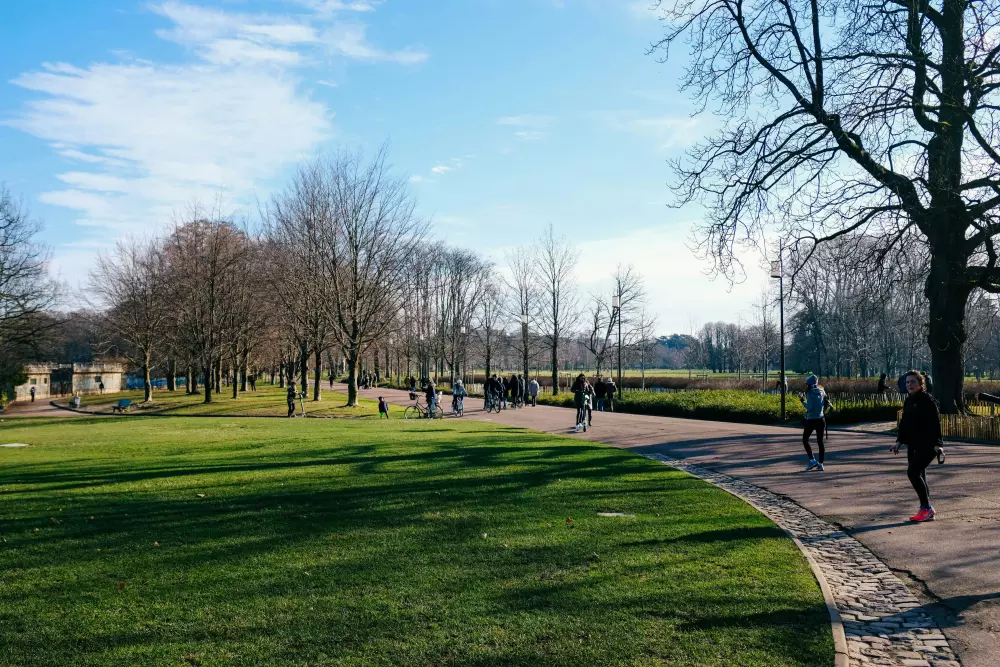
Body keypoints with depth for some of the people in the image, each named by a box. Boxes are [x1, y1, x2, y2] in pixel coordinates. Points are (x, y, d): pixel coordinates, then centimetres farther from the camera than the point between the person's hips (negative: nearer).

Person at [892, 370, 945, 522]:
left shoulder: (927, 400, -12)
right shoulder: (908, 401, 13)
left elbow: (935, 424, -16)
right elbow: (904, 422, 20)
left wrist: (937, 444, -22)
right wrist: (899, 441, 15)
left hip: (927, 445, -9)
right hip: (913, 445, 9)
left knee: (913, 472, -17)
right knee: (919, 475, 10)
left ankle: (926, 508, -6)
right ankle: (927, 511, 18)